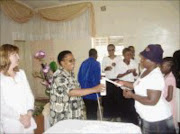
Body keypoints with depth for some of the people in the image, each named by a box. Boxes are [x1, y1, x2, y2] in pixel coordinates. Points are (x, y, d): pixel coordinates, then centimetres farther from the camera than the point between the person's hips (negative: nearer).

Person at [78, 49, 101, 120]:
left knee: (88, 112, 19)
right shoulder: (96, 63, -11)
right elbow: (96, 80, -15)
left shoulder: (83, 63, 6)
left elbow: (79, 77, 9)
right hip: (92, 93, -6)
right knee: (93, 114, 5)